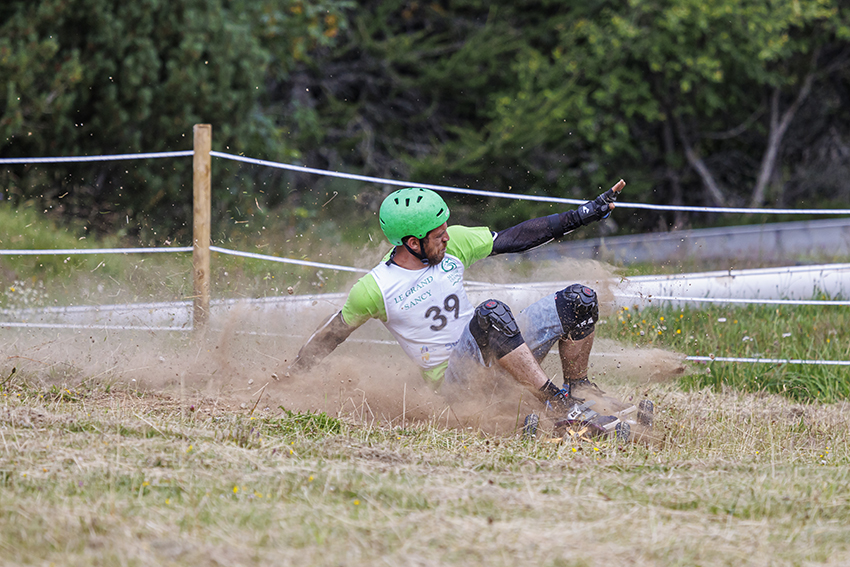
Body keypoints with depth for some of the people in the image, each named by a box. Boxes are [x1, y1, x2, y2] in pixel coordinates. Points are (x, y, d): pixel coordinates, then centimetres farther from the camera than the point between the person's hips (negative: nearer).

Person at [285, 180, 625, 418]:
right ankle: (559, 405, -35)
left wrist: (580, 217, 5)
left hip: (493, 356, 6)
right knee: (490, 313, -37)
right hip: (452, 378, -6)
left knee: (578, 301, -8)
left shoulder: (453, 244, -3)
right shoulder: (373, 290, -16)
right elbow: (329, 338, -3)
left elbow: (515, 238, 6)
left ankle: (578, 392, 8)